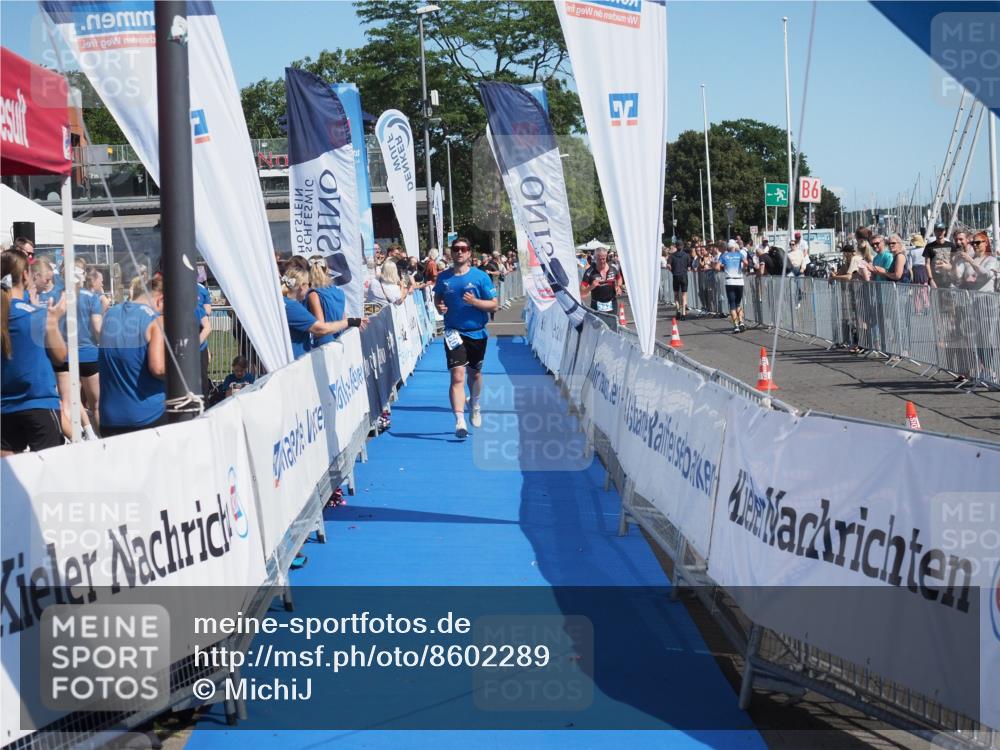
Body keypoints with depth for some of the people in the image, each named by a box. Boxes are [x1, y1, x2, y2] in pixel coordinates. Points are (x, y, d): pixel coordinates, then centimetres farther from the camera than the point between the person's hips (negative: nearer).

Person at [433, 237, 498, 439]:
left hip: (476, 333, 1)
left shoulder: (480, 277, -5)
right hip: (454, 334, 0)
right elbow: (437, 298, 18)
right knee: (457, 376, -13)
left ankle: (475, 407, 47)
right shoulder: (443, 277, 1)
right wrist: (439, 307, -5)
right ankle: (460, 422, -21)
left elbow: (493, 304, -4)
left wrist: (474, 301, -21)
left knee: (474, 373, 19)